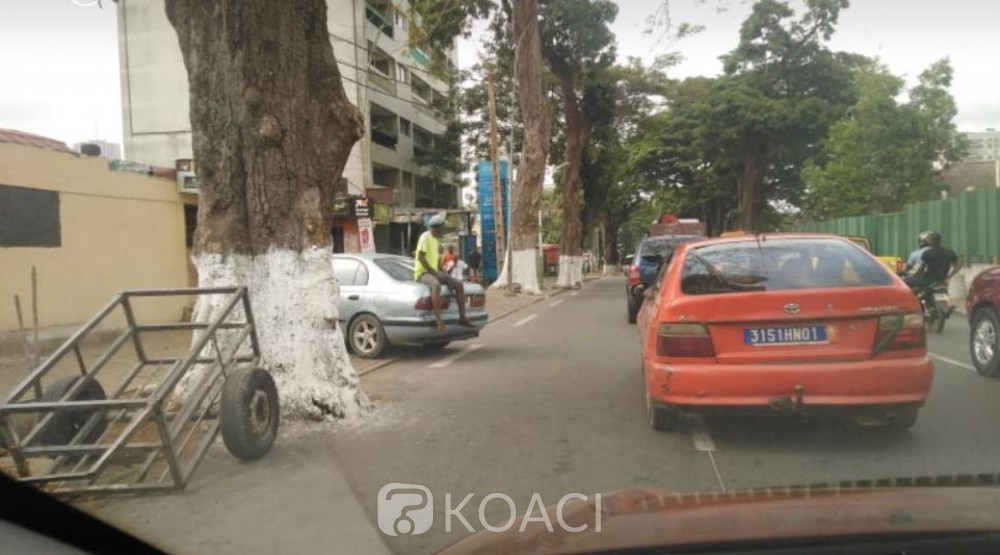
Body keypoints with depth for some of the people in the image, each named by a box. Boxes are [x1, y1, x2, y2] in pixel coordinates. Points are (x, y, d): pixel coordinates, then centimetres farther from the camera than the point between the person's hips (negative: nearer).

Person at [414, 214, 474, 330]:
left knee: (458, 284, -4)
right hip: (422, 272, -9)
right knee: (436, 285, -39)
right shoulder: (426, 236, -8)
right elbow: (420, 257, -17)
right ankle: (438, 319, -43)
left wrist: (442, 271, 9)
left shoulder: (435, 239, 19)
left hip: (434, 272, 9)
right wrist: (432, 271, -19)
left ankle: (462, 317, -4)